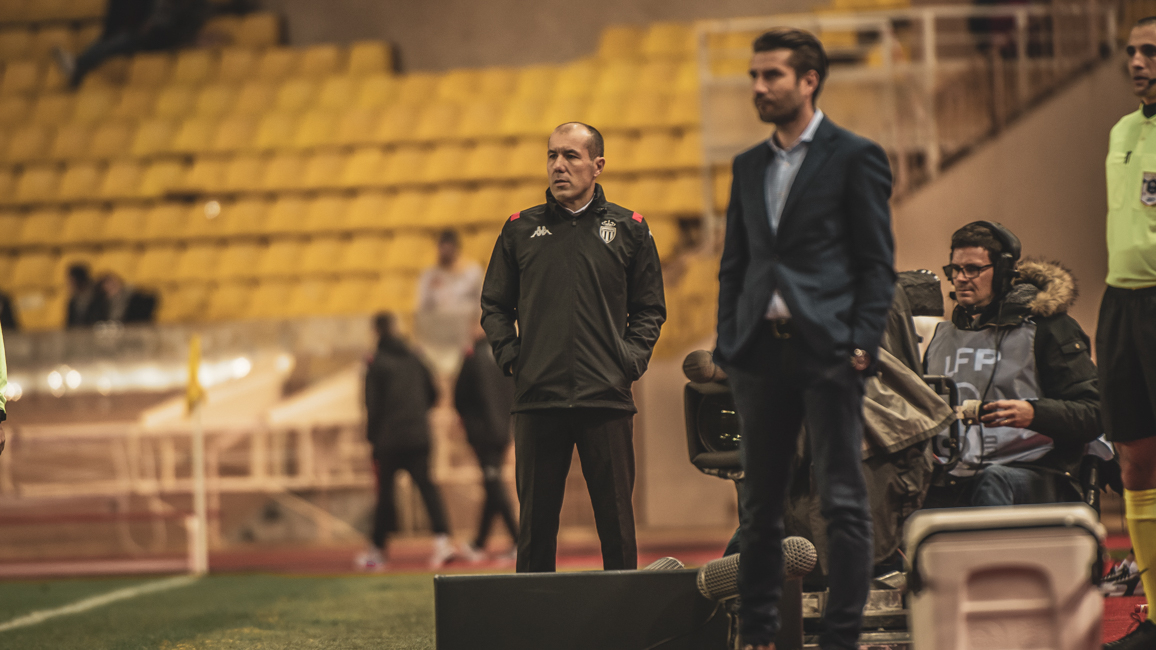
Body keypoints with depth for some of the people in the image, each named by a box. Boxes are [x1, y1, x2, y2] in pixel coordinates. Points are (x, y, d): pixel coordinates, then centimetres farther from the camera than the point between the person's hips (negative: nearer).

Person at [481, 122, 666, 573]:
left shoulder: (629, 230, 8)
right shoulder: (520, 230, 10)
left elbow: (649, 309, 12)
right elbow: (495, 305, 15)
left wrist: (630, 358, -2)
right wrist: (510, 355, 1)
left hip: (607, 398, -1)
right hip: (537, 398, 1)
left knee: (616, 522, 1)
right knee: (536, 522, 2)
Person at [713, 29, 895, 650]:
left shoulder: (854, 157, 1)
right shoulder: (749, 166, 17)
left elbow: (877, 263, -2)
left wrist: (862, 342, -11)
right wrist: (727, 342, 8)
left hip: (827, 347, -5)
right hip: (761, 350, 5)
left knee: (842, 500, -5)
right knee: (759, 502, 8)